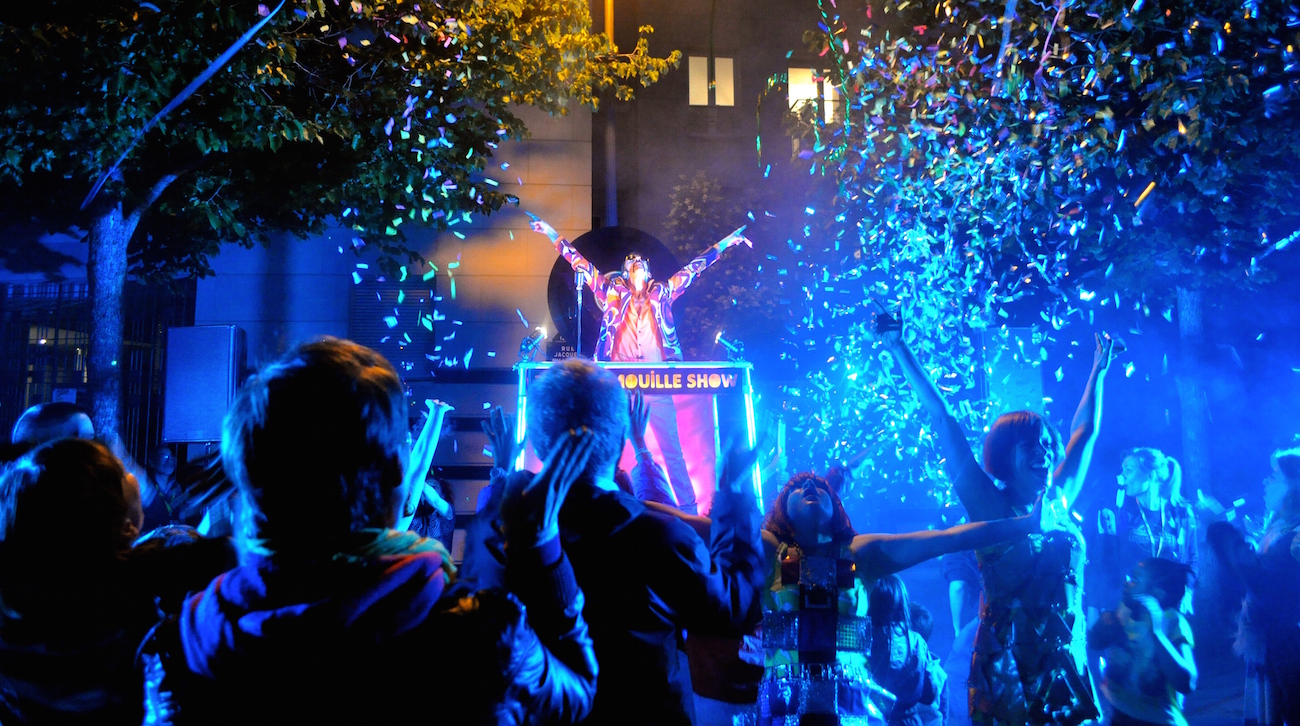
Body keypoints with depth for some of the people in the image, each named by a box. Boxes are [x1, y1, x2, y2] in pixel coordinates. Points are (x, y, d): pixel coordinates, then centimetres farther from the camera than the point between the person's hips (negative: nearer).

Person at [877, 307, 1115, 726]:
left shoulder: (1059, 504, 8)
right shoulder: (990, 506, -5)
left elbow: (1086, 431, 21)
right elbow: (942, 418, -9)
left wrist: (1099, 370, 28)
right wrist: (898, 349, -12)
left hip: (1068, 665, 5)